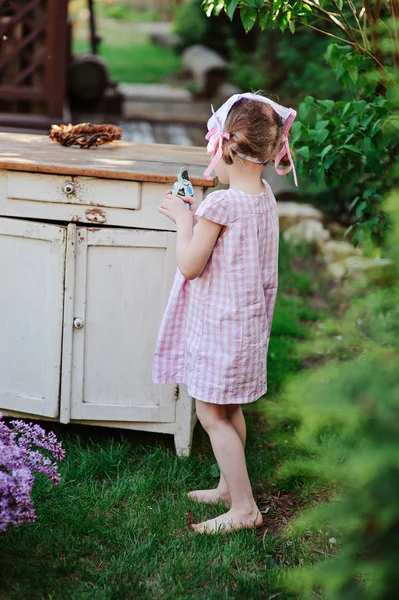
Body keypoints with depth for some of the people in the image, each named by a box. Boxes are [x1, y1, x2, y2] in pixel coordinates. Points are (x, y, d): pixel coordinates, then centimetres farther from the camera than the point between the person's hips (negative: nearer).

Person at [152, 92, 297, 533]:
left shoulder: (220, 204, -24)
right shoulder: (265, 196, 2)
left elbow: (190, 265, -19)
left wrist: (183, 219, -7)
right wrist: (197, 217, 7)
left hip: (219, 324, -9)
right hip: (247, 318, 9)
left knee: (211, 413, 0)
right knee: (229, 410, 21)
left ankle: (244, 507, 4)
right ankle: (229, 486, 34)